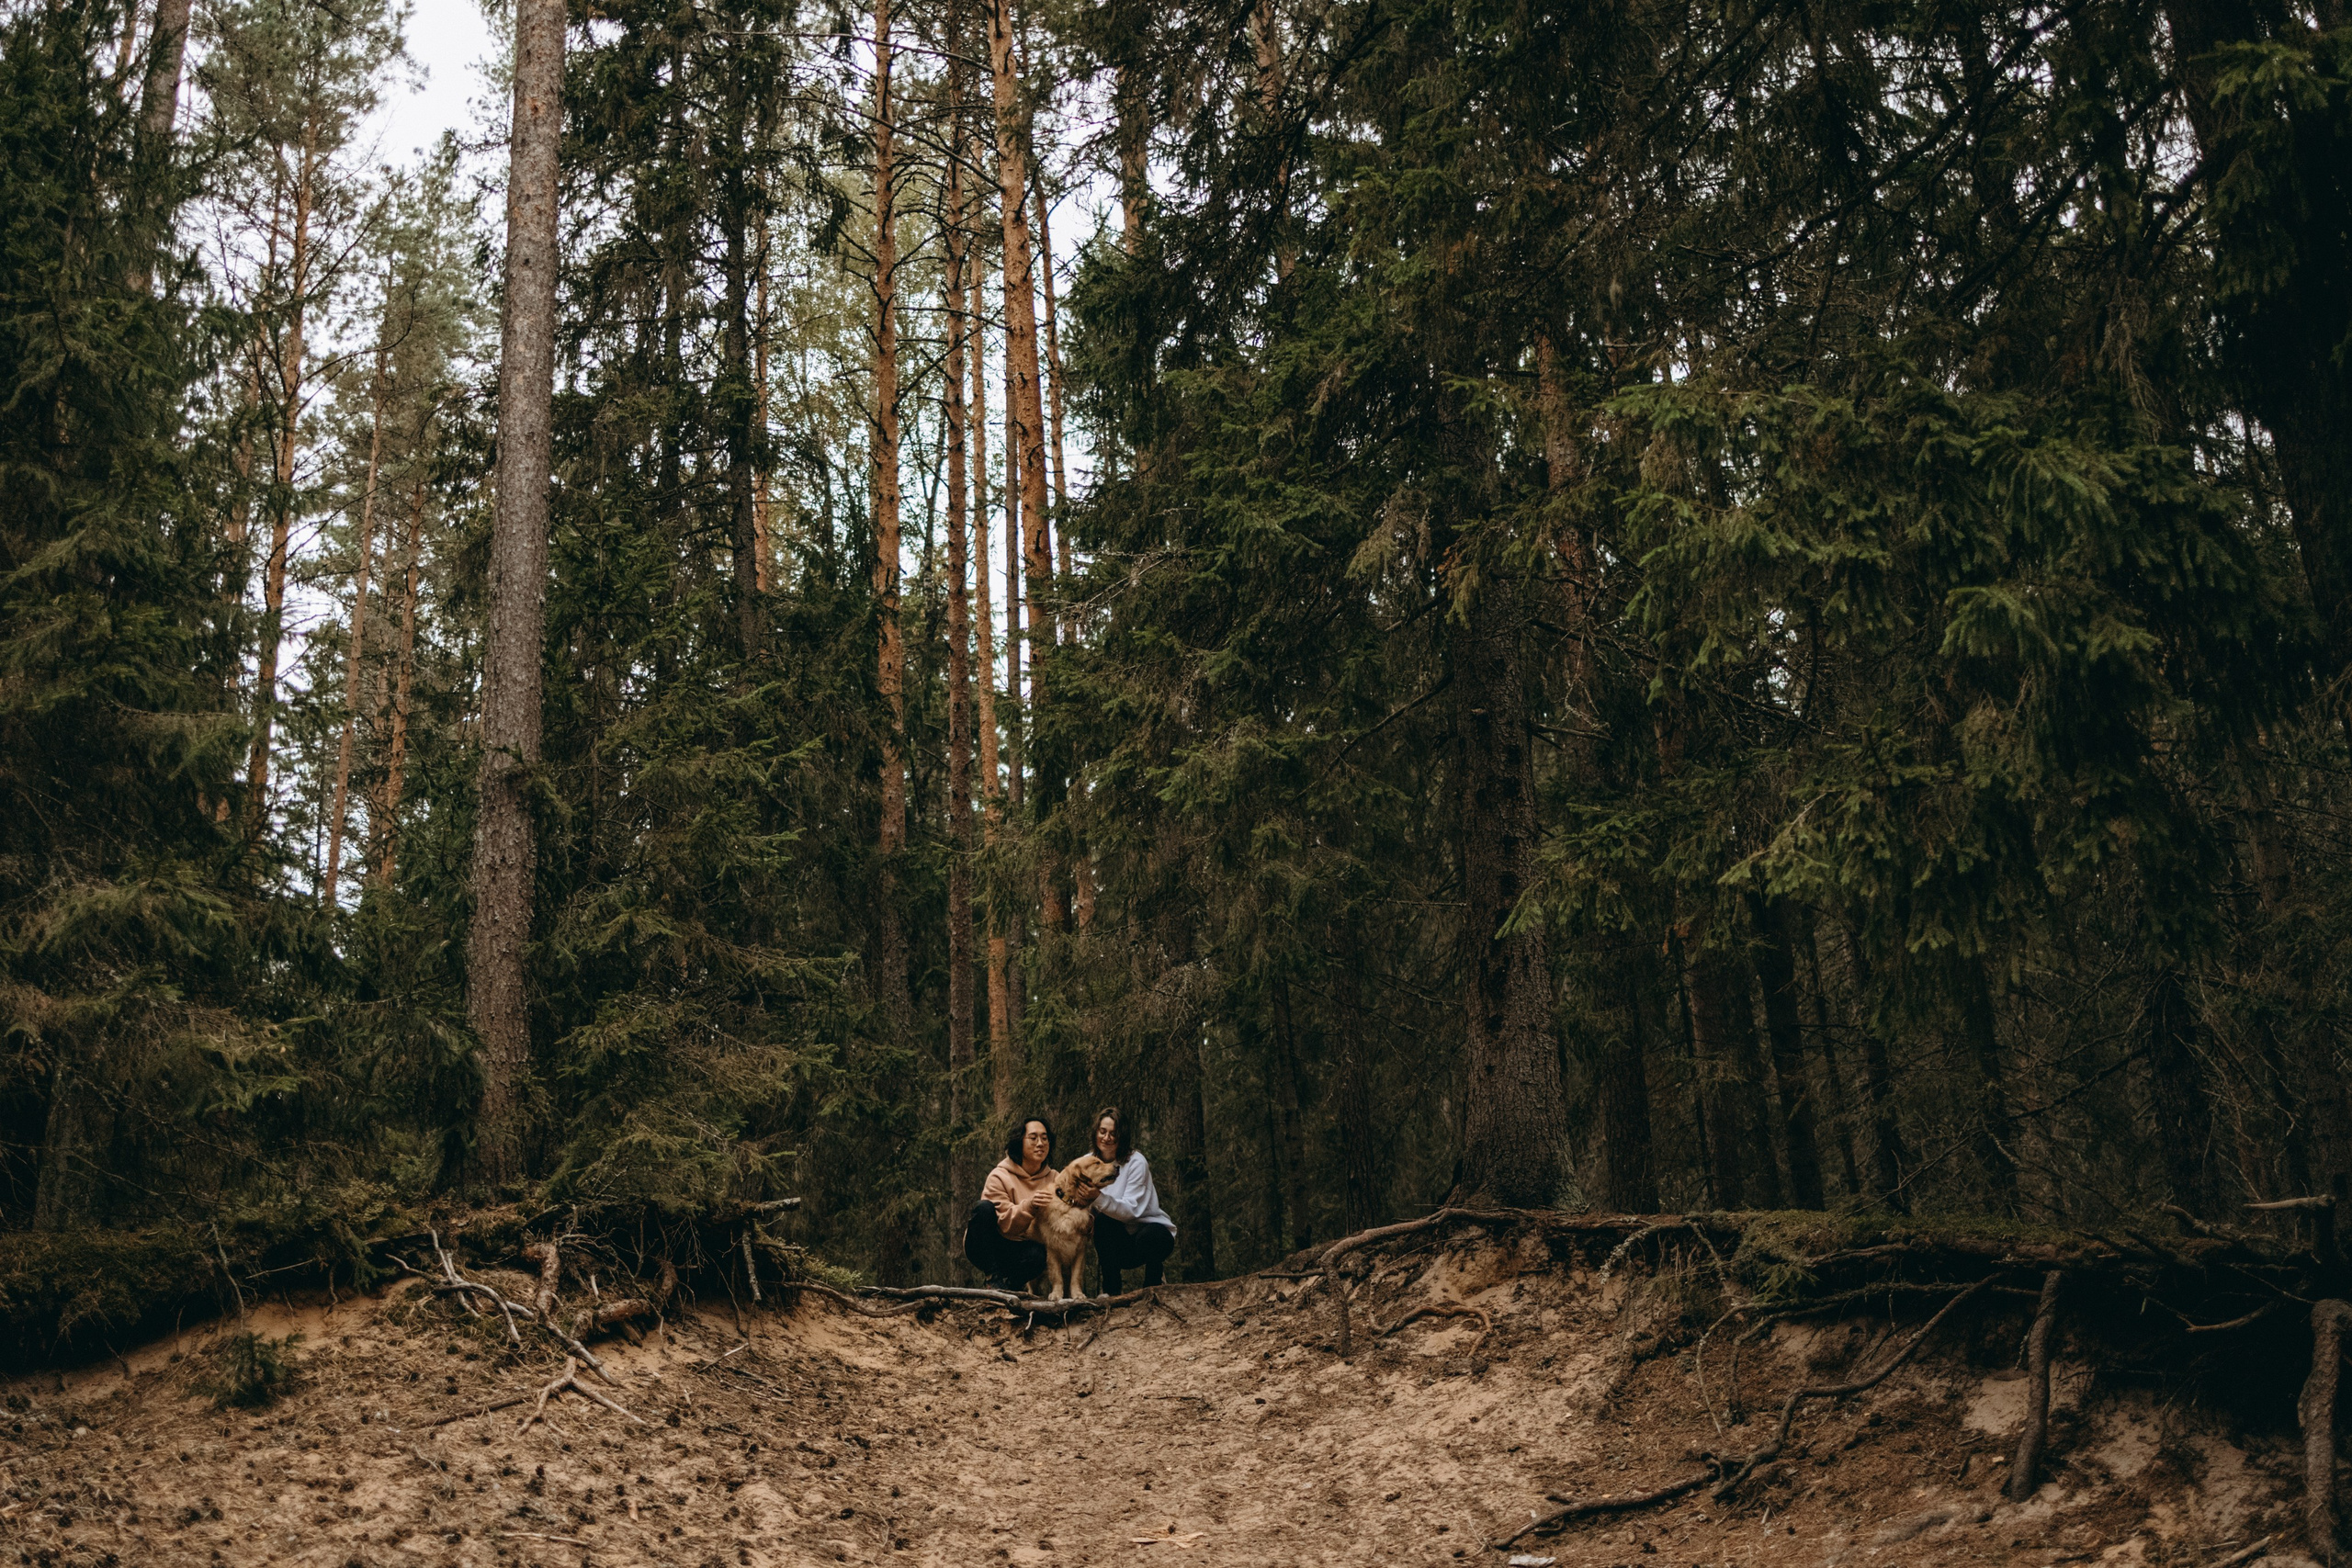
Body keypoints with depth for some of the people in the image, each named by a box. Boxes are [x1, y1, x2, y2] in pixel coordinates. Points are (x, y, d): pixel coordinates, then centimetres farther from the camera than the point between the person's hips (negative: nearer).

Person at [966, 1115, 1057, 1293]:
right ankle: (994, 1278, -21)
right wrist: (1029, 1206, -38)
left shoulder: (1053, 1179, 3)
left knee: (1037, 1255, -33)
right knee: (984, 1207, -29)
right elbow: (1007, 1225, -19)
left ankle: (1012, 1283, 0)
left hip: (1020, 1251, 2)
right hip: (985, 1250, -2)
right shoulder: (1000, 1177, -12)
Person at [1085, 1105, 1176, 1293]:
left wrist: (1099, 1197, -42)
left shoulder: (1136, 1162, -16)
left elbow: (1132, 1210, -26)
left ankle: (1155, 1278, -5)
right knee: (1102, 1219, -29)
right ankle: (1110, 1290, -19)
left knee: (1149, 1238, -38)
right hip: (1118, 1240, 3)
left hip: (1152, 1229, -3)